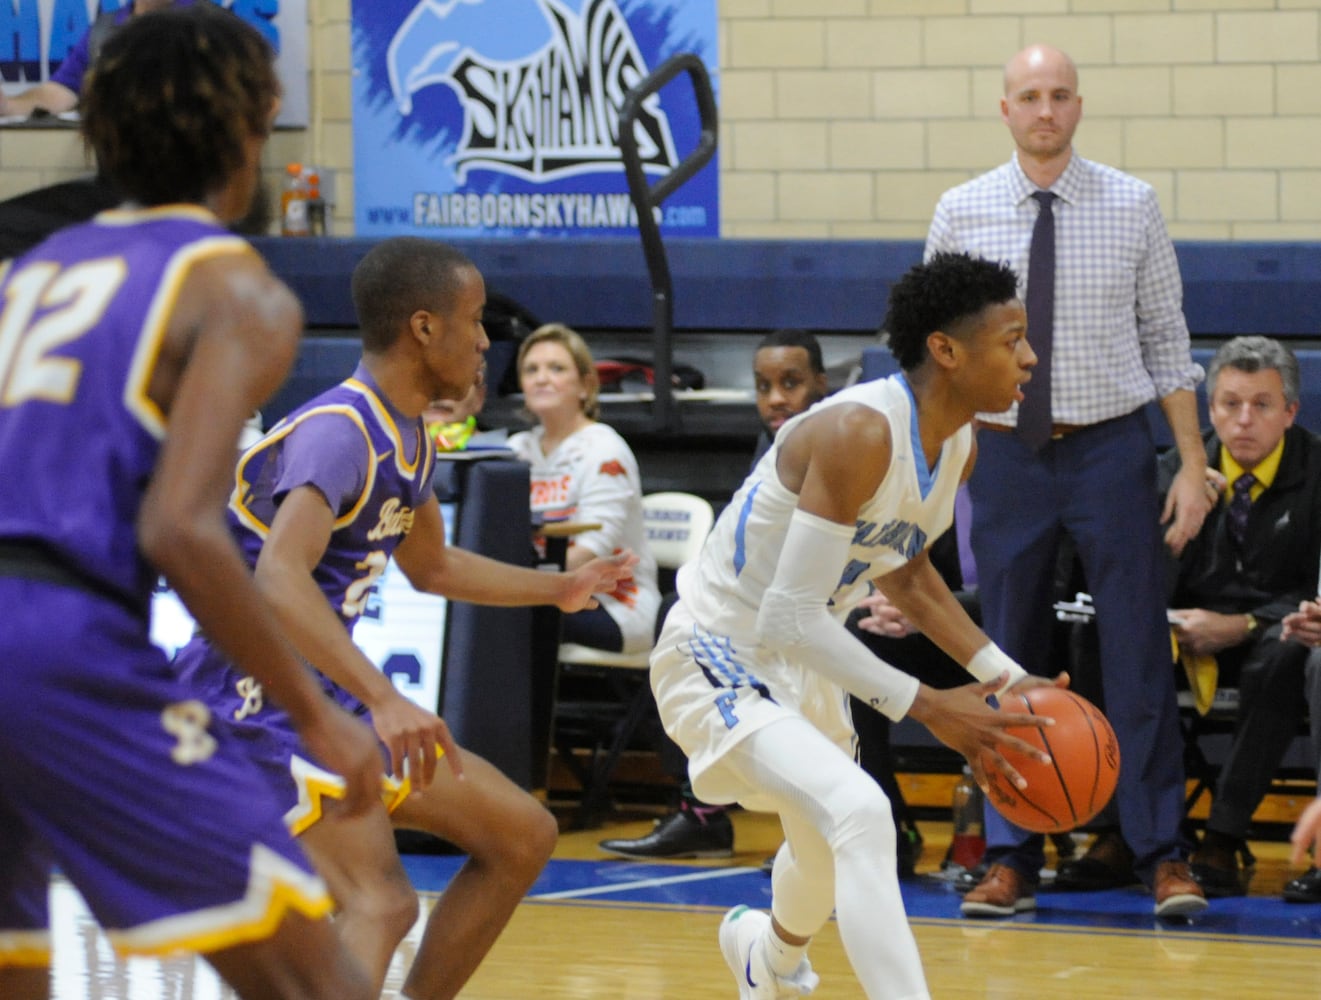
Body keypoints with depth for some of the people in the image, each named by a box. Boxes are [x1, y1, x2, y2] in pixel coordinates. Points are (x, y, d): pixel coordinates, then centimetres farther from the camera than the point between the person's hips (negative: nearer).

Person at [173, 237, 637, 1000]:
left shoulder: (409, 437, 10)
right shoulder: (338, 433, -21)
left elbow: (431, 566, 30)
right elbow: (279, 578, -38)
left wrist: (560, 589, 32)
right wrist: (382, 699, -46)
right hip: (258, 700, -10)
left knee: (523, 836, 14)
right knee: (382, 903, -29)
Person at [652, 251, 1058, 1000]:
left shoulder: (958, 446, -3)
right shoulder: (859, 433, -31)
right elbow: (791, 617, -30)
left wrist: (1005, 678, 4)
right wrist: (925, 707, -28)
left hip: (802, 659, 9)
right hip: (719, 656, -9)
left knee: (832, 848, 29)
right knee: (860, 813, -31)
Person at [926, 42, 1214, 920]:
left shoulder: (1133, 207, -1)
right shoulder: (961, 214, 1)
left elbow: (1167, 339, 3)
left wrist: (1194, 463, -1)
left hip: (1112, 448, -1)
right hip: (1005, 451, 1)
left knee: (1139, 657, 0)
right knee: (1010, 662, 6)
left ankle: (1163, 854, 6)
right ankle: (1011, 857, 14)